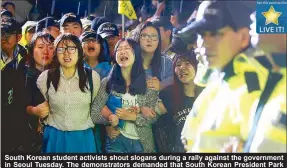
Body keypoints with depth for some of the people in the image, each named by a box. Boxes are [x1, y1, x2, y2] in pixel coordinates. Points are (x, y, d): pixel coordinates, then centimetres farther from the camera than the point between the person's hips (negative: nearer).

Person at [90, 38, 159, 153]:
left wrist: (133, 117, -19)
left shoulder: (148, 83, -4)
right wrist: (110, 117, -22)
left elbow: (153, 116, -6)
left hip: (143, 143, 1)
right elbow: (94, 114, -5)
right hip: (116, 141, -1)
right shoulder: (107, 83, -3)